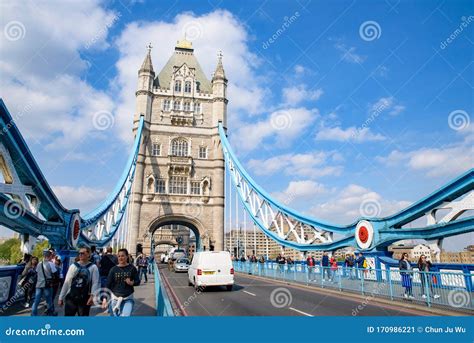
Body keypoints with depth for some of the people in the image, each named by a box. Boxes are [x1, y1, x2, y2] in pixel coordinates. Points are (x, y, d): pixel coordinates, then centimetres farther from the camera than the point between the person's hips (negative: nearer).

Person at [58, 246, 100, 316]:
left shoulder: (93, 267, -5)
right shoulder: (73, 266, 4)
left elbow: (95, 283, -11)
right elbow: (66, 282, 7)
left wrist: (92, 296, -26)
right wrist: (61, 297, 6)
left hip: (85, 299, -2)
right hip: (71, 297, 2)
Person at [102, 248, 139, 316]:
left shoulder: (132, 268, -3)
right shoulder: (114, 269, -1)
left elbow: (137, 281, 4)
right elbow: (108, 284, -1)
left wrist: (132, 283, -18)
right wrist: (105, 298, -10)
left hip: (128, 299, -2)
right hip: (115, 298, 2)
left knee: (126, 316, -17)